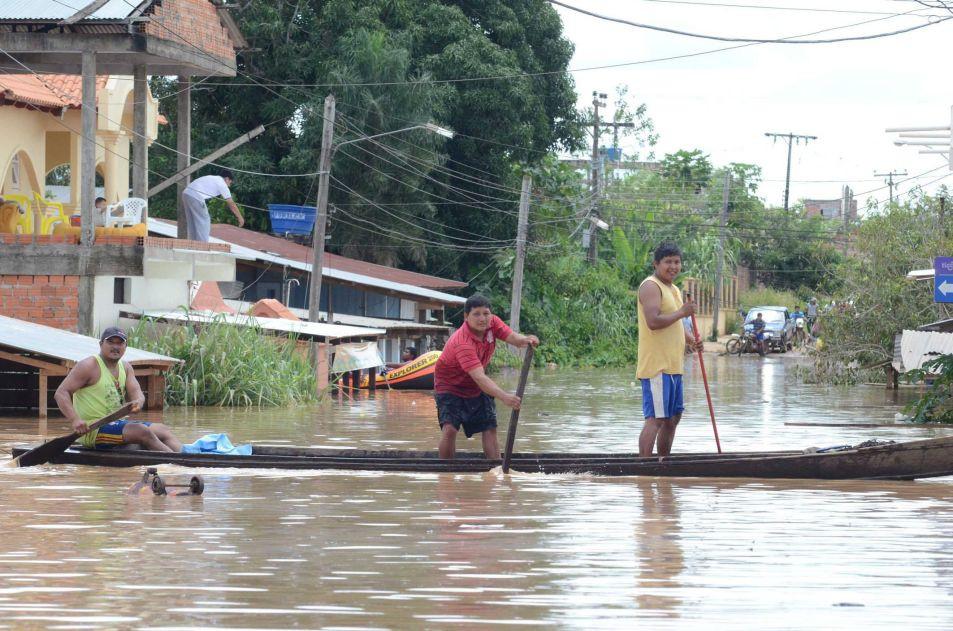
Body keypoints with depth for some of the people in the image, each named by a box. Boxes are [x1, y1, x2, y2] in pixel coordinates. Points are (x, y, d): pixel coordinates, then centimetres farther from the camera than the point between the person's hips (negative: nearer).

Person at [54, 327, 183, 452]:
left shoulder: (125, 367, 15)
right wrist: (75, 420, -31)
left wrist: (138, 402, -24)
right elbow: (61, 393, -15)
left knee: (163, 431, -1)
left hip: (118, 423, 9)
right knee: (142, 431, -26)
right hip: (92, 430, -9)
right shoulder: (89, 366, -9)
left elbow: (136, 392, 3)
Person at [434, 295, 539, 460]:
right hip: (450, 386, -7)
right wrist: (504, 397, -58)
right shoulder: (462, 343, -37)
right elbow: (479, 378, -46)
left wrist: (525, 340, -47)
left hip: (477, 390, 7)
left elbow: (513, 338, -20)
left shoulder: (492, 323, -15)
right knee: (450, 428, -22)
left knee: (490, 428, 1)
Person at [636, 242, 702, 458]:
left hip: (673, 365, 10)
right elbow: (653, 321, -23)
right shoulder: (651, 286, -11)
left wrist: (690, 340, 10)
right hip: (656, 366, -10)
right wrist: (682, 312, -17)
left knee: (673, 417, 16)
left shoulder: (674, 289, 20)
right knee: (655, 419, -14)